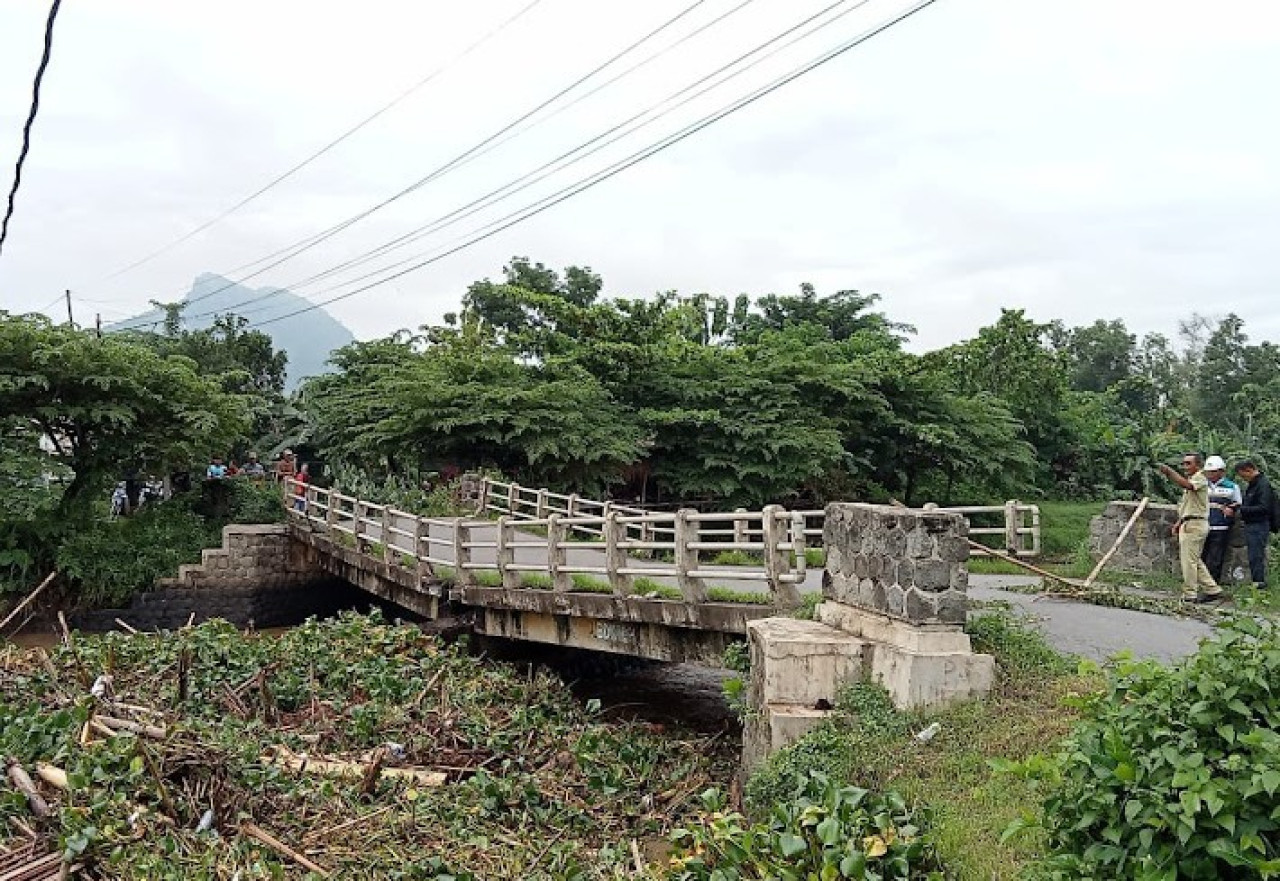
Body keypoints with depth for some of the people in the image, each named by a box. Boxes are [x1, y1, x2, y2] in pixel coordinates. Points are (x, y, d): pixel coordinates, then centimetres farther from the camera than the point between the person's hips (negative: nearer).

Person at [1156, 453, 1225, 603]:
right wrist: (1179, 523, 18)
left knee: (1189, 561, -8)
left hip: (1195, 524, -10)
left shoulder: (1200, 478, -8)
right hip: (1189, 524, 10)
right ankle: (1212, 590, 18)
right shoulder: (1189, 480, 23)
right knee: (1195, 561, 14)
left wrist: (1169, 472, -36)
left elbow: (1186, 484, -33)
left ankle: (1190, 595, -4)